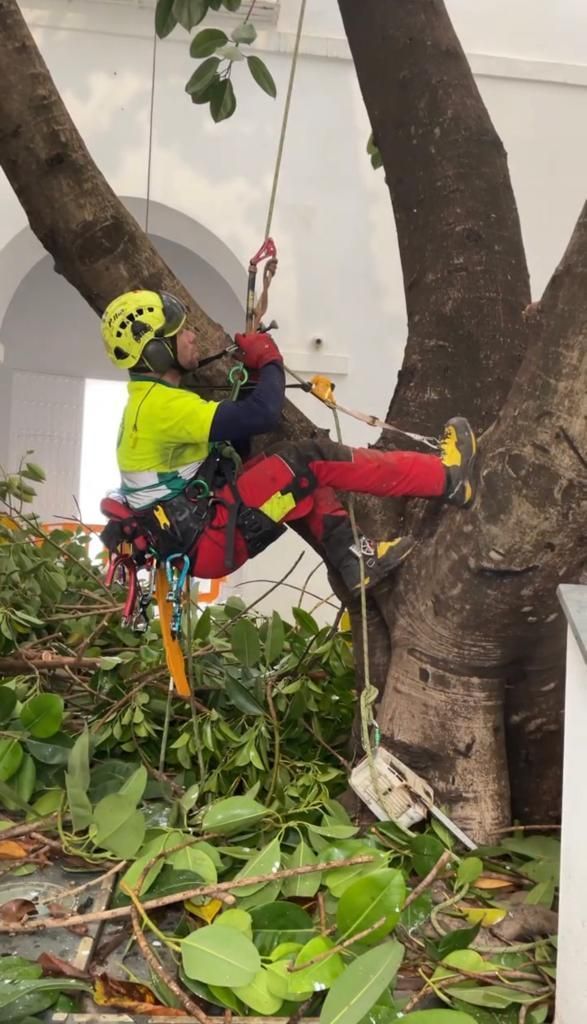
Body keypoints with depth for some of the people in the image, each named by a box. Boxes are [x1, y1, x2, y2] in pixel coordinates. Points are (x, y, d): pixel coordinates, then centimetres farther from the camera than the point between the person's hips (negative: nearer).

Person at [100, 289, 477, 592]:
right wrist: (269, 361, -6)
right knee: (311, 460, -14)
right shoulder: (160, 404, -19)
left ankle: (354, 557, -1)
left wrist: (253, 373, 5)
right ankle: (447, 479, -6)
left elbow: (232, 435, 18)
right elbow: (261, 415, -26)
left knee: (301, 466, 11)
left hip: (198, 535, 10)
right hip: (207, 545, -10)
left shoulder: (149, 400, 14)